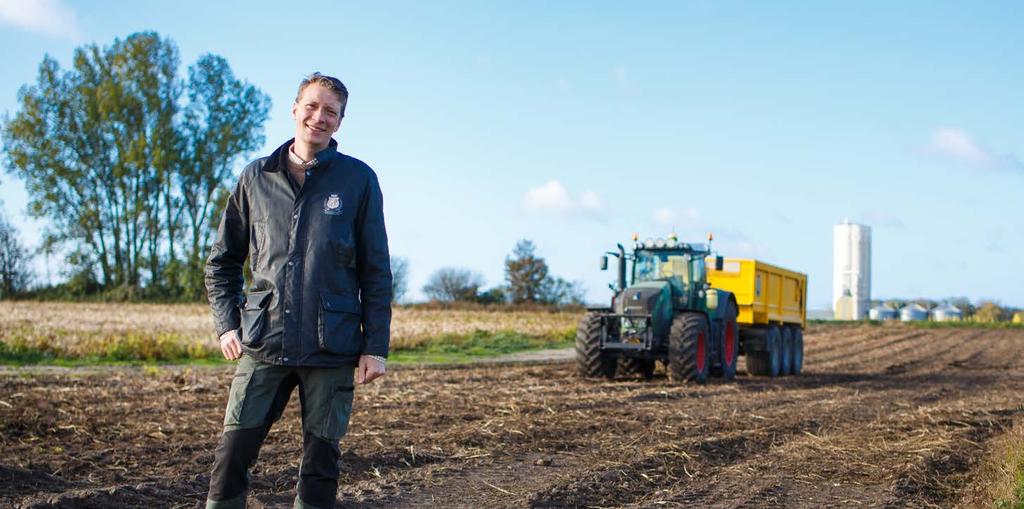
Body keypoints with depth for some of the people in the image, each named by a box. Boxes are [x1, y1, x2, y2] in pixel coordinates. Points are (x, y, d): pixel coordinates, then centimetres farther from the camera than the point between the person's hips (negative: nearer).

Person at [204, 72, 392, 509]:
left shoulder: (358, 179, 2)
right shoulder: (256, 177, 7)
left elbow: (376, 271, 3)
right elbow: (222, 260, 15)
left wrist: (376, 346, -2)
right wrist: (226, 323, 3)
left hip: (332, 349, -1)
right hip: (263, 343, 1)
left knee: (321, 460, 6)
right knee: (233, 452, -2)